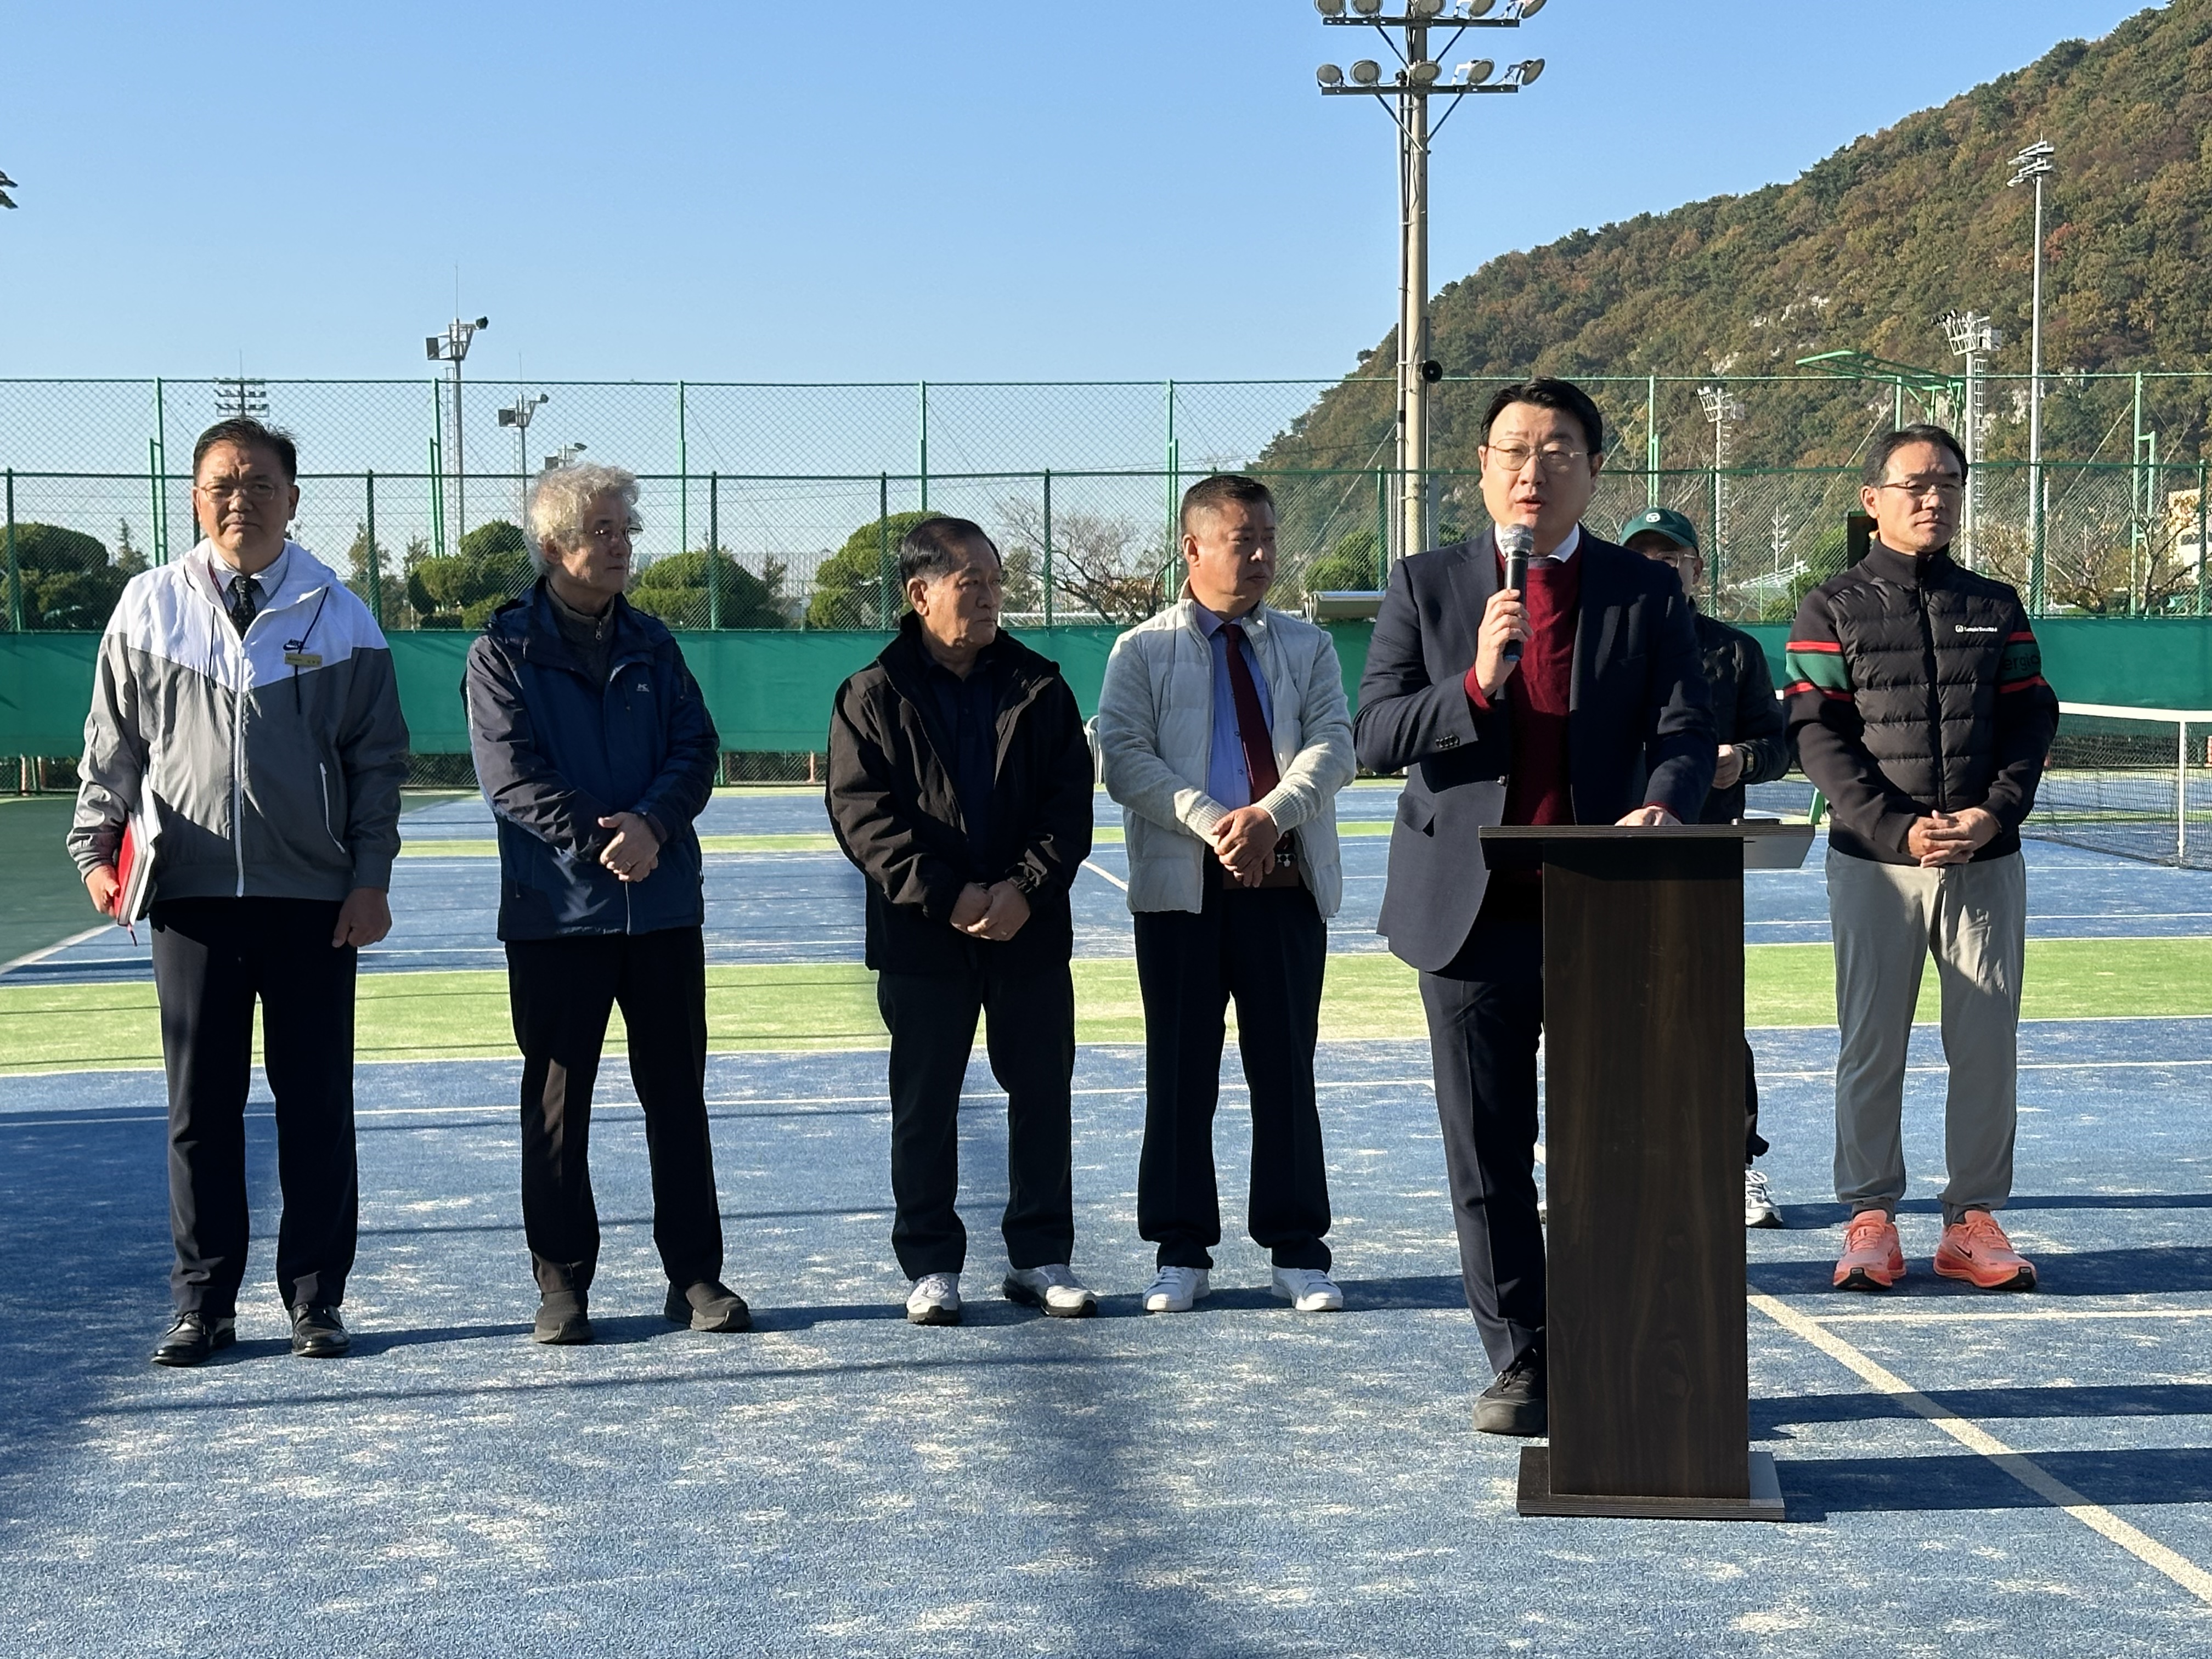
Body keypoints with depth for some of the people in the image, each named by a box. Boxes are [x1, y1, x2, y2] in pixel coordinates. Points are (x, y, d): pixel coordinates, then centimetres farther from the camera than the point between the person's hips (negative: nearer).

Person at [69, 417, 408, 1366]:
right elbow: (112, 746, 11)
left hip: (314, 900, -1)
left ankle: (315, 1302, 12)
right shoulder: (149, 609, 5)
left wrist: (370, 878, -2)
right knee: (200, 1108, 5)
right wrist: (95, 847, 2)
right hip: (190, 896, 1)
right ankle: (203, 1303, 12)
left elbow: (377, 762, 5)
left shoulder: (339, 618, 3)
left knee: (317, 1107, 3)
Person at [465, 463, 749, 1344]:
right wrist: (603, 838, -18)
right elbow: (511, 775, -9)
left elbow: (695, 750, 3)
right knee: (556, 1102, 4)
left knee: (678, 1096, 7)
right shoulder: (504, 650, -1)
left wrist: (651, 825, -16)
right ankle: (562, 1282, 12)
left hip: (664, 905, 3)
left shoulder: (652, 645, 11)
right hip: (555, 910, -3)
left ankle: (696, 1276, 14)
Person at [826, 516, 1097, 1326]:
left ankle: (1041, 1256, 18)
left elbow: (1071, 802, 3)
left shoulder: (1039, 687, 6)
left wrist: (1027, 888, -12)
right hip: (921, 938, -2)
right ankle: (931, 1265, 15)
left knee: (1043, 1094, 7)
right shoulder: (874, 696, -1)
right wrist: (948, 897, -16)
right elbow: (862, 815, -8)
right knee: (925, 1105, 5)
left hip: (1032, 931, 2)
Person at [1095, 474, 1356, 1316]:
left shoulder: (1307, 647, 13)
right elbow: (1123, 758, -5)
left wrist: (1270, 815, -18)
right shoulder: (1143, 651, 6)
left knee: (1286, 1068, 4)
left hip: (1287, 882, 1)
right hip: (1181, 885, -1)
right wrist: (1212, 824, -18)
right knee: (1181, 1072, 3)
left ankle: (1297, 1250, 11)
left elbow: (1332, 745, 0)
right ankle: (1181, 1252, 11)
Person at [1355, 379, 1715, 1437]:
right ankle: (1520, 1362, 16)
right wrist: (1475, 682, -19)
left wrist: (1663, 806, -24)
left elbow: (1683, 734, -2)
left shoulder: (1647, 596, 6)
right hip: (1472, 911, 1)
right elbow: (1374, 738, -2)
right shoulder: (1425, 588, 6)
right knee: (1488, 1153, 5)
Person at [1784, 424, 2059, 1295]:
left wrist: (1992, 814, -10)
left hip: (1987, 862, 2)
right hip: (1873, 861, -2)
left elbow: (2032, 721, 7)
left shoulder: (1996, 606, 13)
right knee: (1872, 1043, 1)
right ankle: (1871, 1219, 8)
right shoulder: (1832, 609, 4)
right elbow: (1819, 734, -4)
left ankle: (1974, 1218, 10)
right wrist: (1899, 829, -15)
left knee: (1987, 1043, 2)